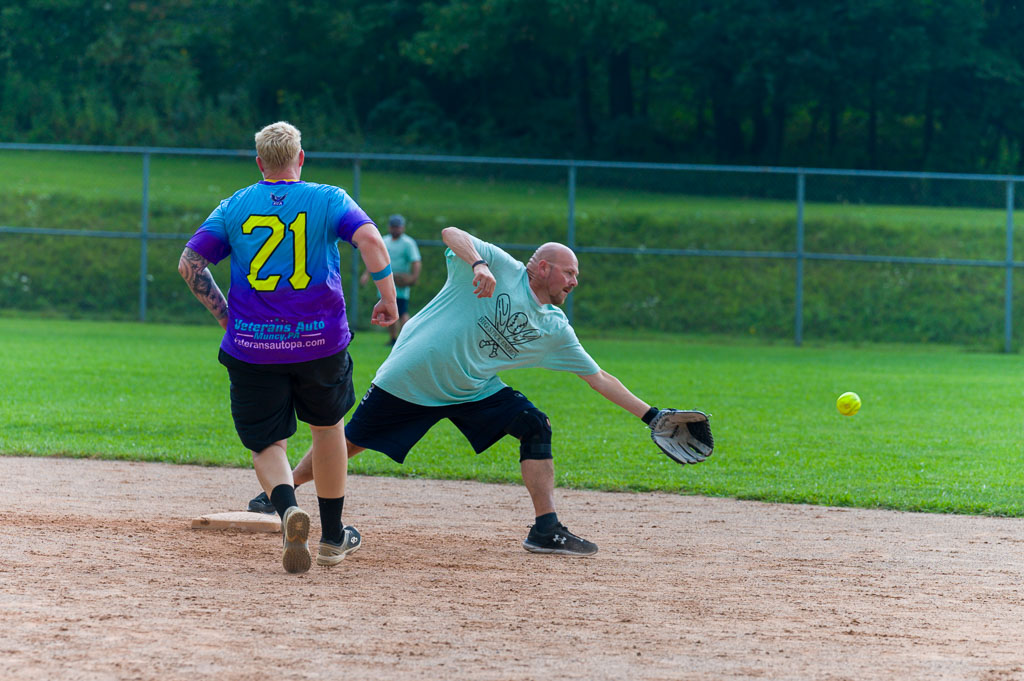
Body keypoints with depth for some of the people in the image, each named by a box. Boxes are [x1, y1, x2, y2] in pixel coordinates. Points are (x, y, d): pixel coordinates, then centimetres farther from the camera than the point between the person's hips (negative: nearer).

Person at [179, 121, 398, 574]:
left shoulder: (233, 208, 8)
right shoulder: (328, 200, 2)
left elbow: (189, 263, 3)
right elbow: (369, 239, -14)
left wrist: (224, 315, 12)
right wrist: (388, 297, -5)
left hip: (251, 345, 0)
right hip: (320, 341, 0)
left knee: (267, 443, 8)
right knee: (327, 426, 22)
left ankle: (287, 507, -26)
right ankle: (332, 538, 28)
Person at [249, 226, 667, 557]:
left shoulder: (556, 331, 4)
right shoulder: (501, 268, -12)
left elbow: (598, 378, 8)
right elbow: (452, 234, -26)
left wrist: (649, 415, 5)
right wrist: (478, 264, -45)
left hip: (473, 390, 5)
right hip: (410, 378, -5)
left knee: (535, 427, -11)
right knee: (350, 442, 1)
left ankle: (546, 530, -11)